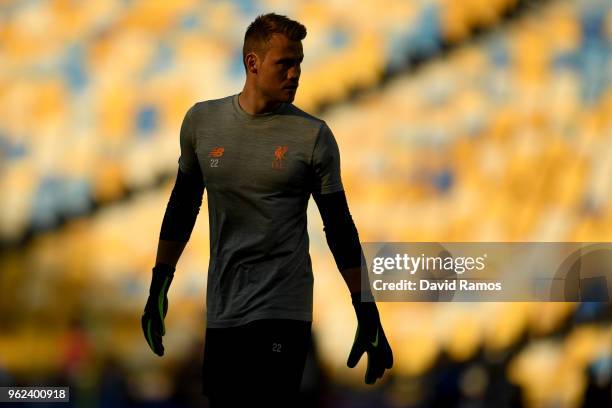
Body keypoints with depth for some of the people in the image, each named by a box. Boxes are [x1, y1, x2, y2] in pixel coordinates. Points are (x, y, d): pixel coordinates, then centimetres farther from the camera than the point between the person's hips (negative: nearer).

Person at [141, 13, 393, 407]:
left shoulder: (313, 136, -5)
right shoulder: (202, 121, 3)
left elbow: (339, 227, 0)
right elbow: (183, 207, 15)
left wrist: (369, 315, -2)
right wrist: (158, 289, 14)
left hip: (282, 311, -3)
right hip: (221, 311, 3)